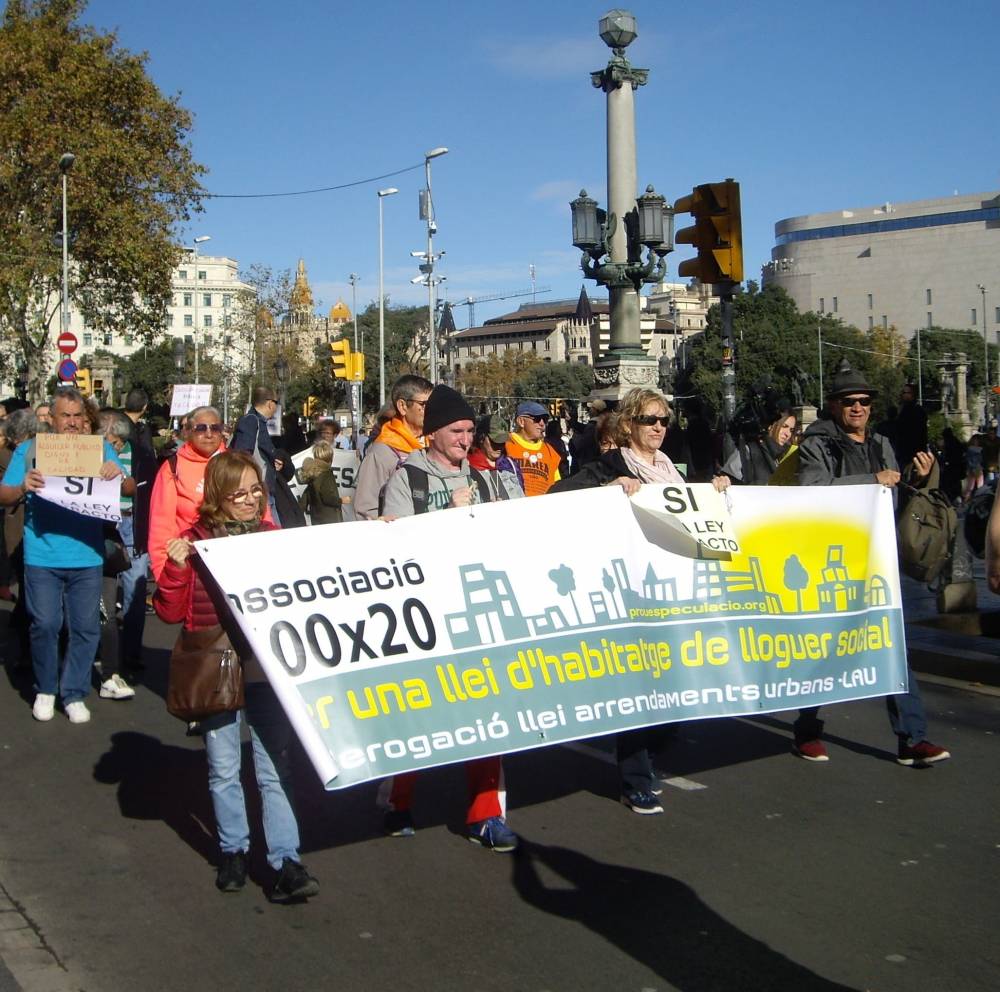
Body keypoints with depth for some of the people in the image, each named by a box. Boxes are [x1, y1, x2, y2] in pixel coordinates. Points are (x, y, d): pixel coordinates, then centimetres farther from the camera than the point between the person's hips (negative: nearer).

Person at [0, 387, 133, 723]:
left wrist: (119, 476, -19)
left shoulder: (101, 449, 9)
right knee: (45, 625, 2)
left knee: (86, 628, 3)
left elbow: (131, 489, 3)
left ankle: (74, 693, 16)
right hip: (42, 557, -1)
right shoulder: (29, 450, 5)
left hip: (87, 557, 1)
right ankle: (45, 689, 20)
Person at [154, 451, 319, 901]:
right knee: (223, 769, 9)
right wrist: (175, 568, -16)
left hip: (268, 668, 1)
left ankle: (286, 861, 1)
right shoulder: (194, 542, -1)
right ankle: (233, 851, 26)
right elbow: (170, 612, -1)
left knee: (275, 768, -1)